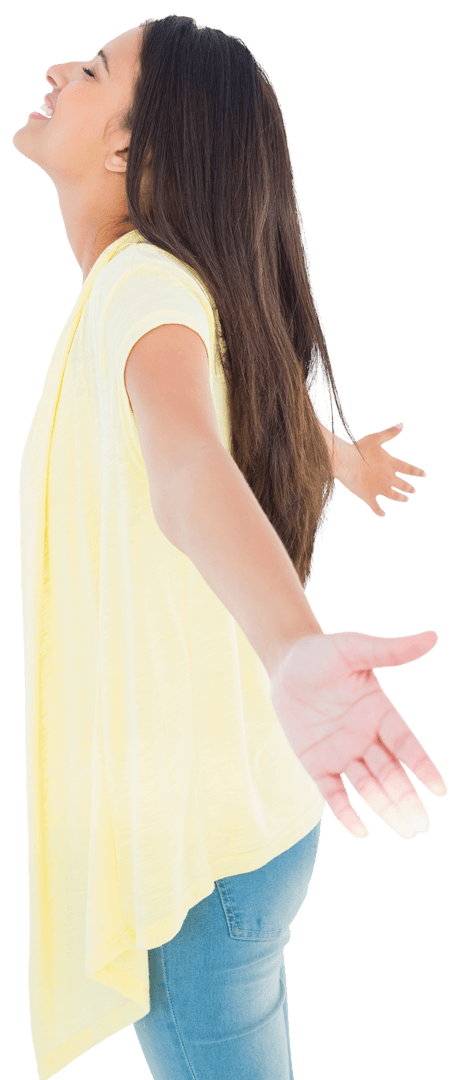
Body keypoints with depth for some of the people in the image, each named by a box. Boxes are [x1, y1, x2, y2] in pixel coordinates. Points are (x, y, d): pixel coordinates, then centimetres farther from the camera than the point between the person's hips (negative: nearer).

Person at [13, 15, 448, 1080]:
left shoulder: (148, 284, -22)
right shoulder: (136, 283, 6)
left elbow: (189, 463, -44)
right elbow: (259, 399, 26)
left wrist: (294, 653, -63)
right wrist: (344, 456, 47)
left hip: (196, 836, -8)